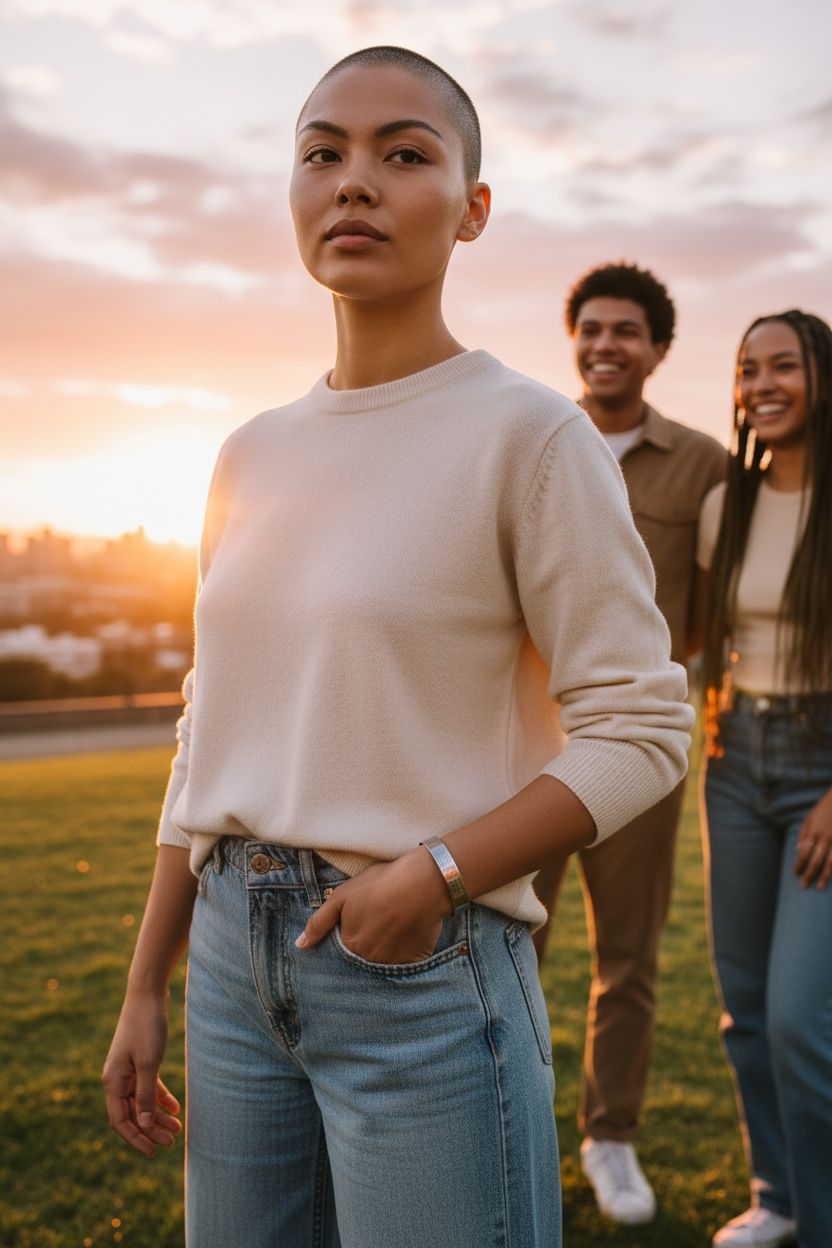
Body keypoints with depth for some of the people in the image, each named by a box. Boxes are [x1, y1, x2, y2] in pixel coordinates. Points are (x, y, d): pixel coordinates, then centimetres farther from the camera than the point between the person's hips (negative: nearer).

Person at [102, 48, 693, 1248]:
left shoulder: (533, 436, -9)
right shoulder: (253, 457, 8)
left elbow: (639, 728, -8)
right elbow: (214, 731, 11)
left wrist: (437, 872, -19)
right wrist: (145, 989, 12)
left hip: (428, 971, -5)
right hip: (240, 955, 5)